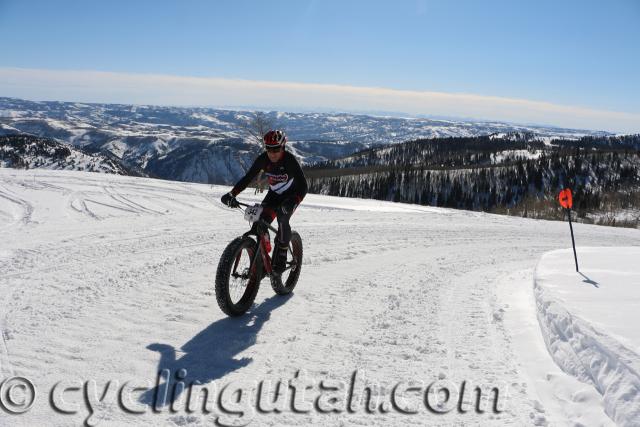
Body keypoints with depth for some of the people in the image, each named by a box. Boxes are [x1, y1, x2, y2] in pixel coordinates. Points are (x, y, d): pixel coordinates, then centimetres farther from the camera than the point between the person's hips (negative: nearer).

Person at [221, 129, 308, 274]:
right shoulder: (263, 159, -19)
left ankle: (281, 258, -13)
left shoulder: (290, 160, -30)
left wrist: (293, 202, -54)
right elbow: (248, 178, -16)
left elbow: (303, 185, -36)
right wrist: (232, 194, -30)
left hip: (291, 194, -4)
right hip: (274, 194, 4)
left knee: (282, 219, -31)